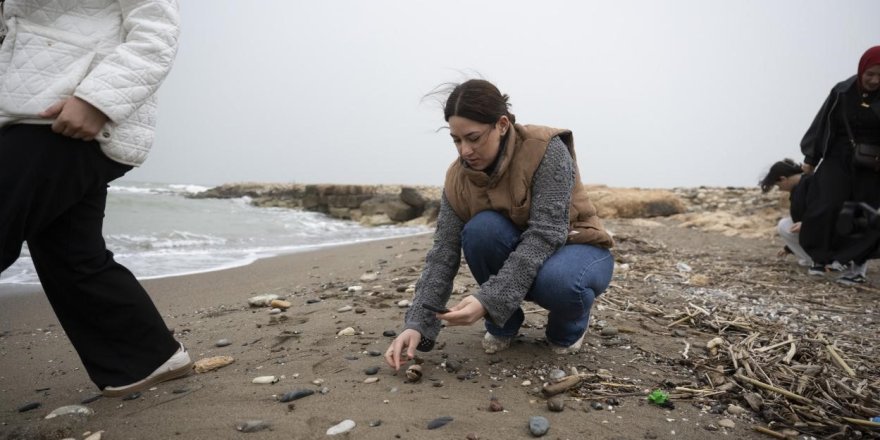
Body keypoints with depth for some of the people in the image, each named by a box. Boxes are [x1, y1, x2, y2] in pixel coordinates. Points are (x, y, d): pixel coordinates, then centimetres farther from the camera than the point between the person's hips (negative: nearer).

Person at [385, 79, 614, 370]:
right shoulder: (458, 179, -13)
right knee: (481, 228, -29)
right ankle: (503, 323, -5)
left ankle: (569, 326, -1)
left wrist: (489, 299, -42)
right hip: (515, 257, 4)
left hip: (575, 248, -3)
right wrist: (417, 324, -28)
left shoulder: (547, 149, -26)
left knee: (557, 280, -39)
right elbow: (443, 256, -15)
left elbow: (545, 233, -33)